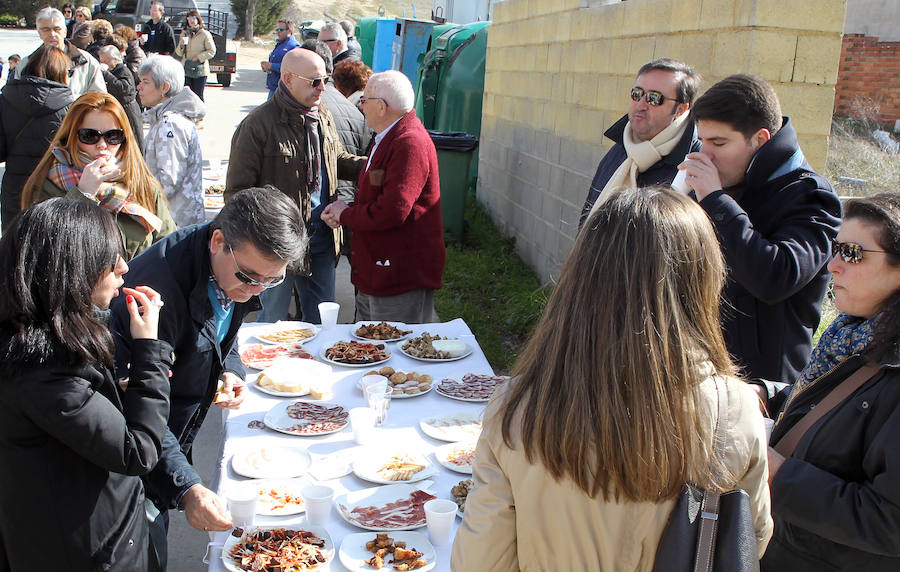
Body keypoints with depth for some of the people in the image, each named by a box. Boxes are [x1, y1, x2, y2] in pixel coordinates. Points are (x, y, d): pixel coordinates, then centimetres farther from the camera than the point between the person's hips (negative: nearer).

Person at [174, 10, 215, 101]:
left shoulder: (205, 34, -1)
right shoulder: (184, 34, 13)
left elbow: (211, 51, -4)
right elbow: (179, 53, 15)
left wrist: (198, 57, -12)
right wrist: (181, 45, -5)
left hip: (200, 70, -4)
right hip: (186, 70, 4)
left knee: (198, 96, -2)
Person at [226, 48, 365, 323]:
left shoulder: (323, 117, 8)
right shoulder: (258, 124, -15)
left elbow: (339, 160, 24)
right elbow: (237, 191, -13)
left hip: (322, 239, 6)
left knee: (322, 320, 18)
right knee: (273, 321, 10)